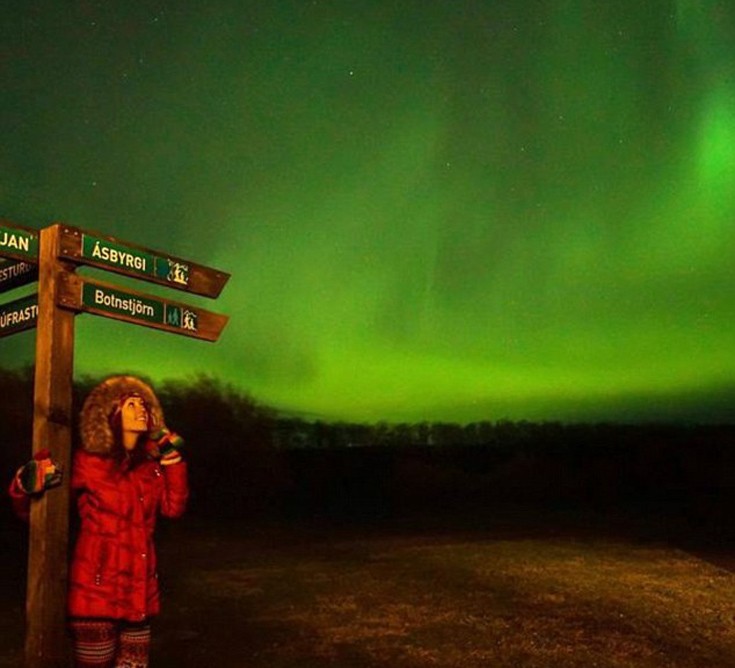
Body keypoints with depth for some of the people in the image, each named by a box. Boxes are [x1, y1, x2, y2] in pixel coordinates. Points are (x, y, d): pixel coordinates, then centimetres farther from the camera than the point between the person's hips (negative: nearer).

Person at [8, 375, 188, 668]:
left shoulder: (151, 465, 9)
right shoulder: (88, 462, -6)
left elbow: (173, 507, 6)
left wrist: (175, 464, 0)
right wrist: (25, 487, -23)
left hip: (140, 589, 6)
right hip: (97, 589, -5)